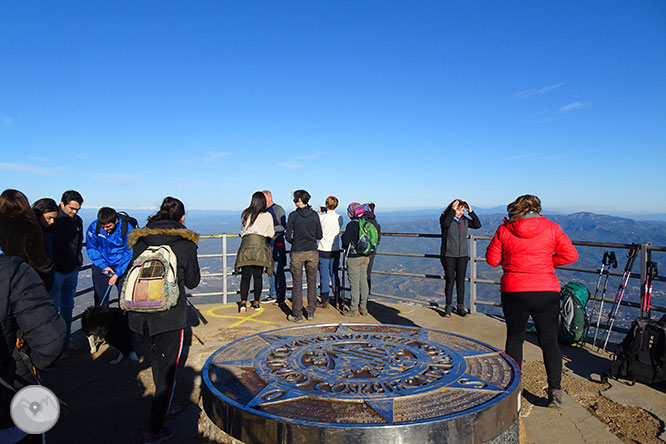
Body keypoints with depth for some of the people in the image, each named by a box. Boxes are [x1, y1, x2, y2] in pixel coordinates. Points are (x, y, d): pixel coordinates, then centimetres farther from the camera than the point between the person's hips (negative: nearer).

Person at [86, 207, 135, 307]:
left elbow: (129, 254, -14)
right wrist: (103, 266, -12)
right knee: (100, 295, 8)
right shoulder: (94, 227, -12)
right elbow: (91, 248, -2)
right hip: (101, 264, 2)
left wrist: (117, 274, -18)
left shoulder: (127, 229, -20)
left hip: (121, 265, -2)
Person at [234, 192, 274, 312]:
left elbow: (243, 229, 16)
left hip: (246, 245, 1)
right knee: (258, 276, 9)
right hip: (260, 246, -1)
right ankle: (256, 302, 17)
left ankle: (243, 302, -8)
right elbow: (271, 234, 4)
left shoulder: (245, 214, 7)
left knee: (245, 276, 4)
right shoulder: (267, 216, 1)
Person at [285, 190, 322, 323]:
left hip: (297, 253, -2)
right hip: (312, 252, 3)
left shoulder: (293, 215, -8)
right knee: (312, 281, 12)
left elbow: (288, 236, -7)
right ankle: (311, 312, 19)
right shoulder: (314, 215, 0)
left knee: (297, 283, 4)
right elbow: (319, 235, 3)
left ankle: (297, 315, 9)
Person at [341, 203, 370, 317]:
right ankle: (363, 308, 20)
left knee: (354, 283, 0)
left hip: (353, 257, -7)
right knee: (363, 282, 12)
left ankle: (354, 309, 8)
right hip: (365, 256, 7)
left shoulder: (352, 224, -15)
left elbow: (346, 241, -17)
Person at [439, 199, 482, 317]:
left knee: (460, 281, 7)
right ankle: (448, 307, 10)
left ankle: (460, 306, 17)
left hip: (462, 255, 4)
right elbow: (446, 224, -28)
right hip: (448, 255, -4)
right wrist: (452, 210, -24)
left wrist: (471, 212, -10)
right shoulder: (444, 217, -6)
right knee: (450, 281, -1)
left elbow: (477, 225, -3)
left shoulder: (464, 220, 6)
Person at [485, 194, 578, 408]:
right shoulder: (552, 228, 0)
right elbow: (570, 255, 2)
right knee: (549, 340, 13)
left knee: (515, 338, 14)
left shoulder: (504, 230, -2)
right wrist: (547, 261, 14)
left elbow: (492, 259, 1)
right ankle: (555, 389, 8)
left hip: (513, 291, 0)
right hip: (547, 290, 1)